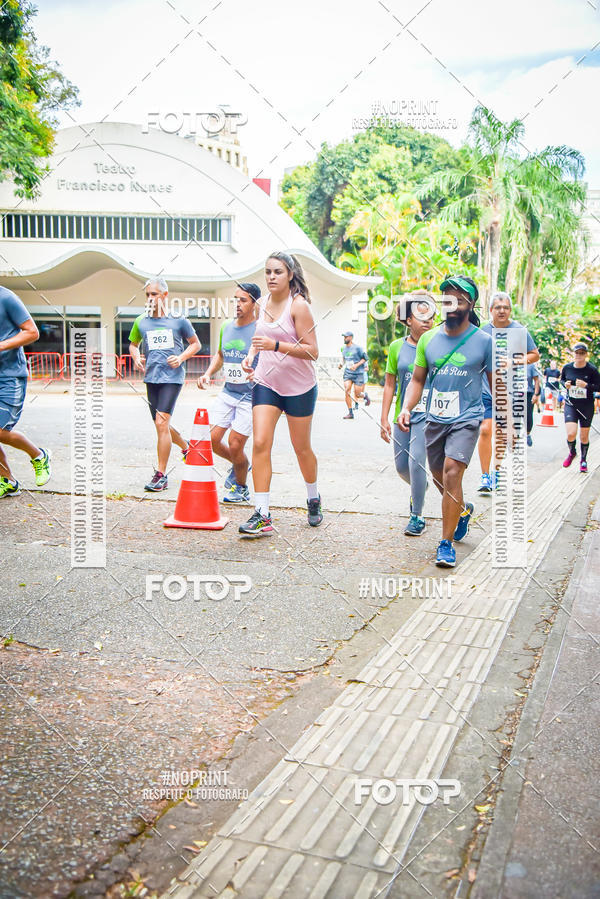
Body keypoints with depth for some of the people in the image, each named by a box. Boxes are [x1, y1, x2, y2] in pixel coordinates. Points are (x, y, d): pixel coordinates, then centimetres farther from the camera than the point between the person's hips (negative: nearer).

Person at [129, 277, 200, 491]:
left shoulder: (179, 320, 1)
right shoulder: (141, 321, 9)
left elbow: (195, 344, 10)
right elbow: (133, 344, 23)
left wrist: (181, 357, -7)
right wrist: (136, 357, 1)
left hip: (172, 377, -5)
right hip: (151, 377, 5)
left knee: (161, 422, -15)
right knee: (161, 425, 12)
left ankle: (161, 475, -10)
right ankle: (186, 447, 42)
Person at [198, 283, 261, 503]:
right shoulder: (226, 327, 7)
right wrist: (208, 374, 8)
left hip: (251, 396, -6)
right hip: (227, 392, 6)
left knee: (235, 445, -4)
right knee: (210, 439, 3)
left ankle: (241, 488, 23)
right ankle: (240, 464, 33)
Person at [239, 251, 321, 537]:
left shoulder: (299, 305, -14)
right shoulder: (263, 303, 5)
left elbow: (312, 351, -18)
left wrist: (275, 345, -29)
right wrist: (251, 355, 5)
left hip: (299, 386, -4)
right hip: (266, 383, 5)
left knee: (301, 448, 9)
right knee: (260, 443, -10)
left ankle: (313, 500, 36)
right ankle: (262, 515, -7)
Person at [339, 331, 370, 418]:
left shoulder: (357, 348, -10)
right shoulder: (344, 348, 7)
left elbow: (365, 358, -6)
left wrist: (356, 365, -17)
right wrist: (341, 364, 4)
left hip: (358, 373, -4)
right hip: (347, 372, 4)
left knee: (357, 394, -3)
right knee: (347, 390, -11)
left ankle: (365, 395, 35)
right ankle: (350, 412, -3)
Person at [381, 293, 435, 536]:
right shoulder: (397, 347, 3)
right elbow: (390, 384, 7)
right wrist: (384, 419, 4)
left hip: (427, 415, -3)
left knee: (416, 462, -14)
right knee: (401, 466, 10)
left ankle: (417, 516, 3)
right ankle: (419, 487, 45)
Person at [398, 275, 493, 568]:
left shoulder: (484, 341, -2)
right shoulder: (428, 339, 5)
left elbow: (496, 384, 5)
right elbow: (417, 380, 10)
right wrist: (406, 408, -6)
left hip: (467, 419, -4)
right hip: (434, 419, 4)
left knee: (451, 473, -19)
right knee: (439, 478, 14)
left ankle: (447, 543, -8)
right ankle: (463, 510, 48)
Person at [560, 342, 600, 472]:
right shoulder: (567, 367, -3)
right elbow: (562, 379, 16)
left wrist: (586, 385, -23)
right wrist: (565, 384, -7)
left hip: (587, 406, -1)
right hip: (571, 404, 1)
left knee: (584, 436, 7)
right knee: (571, 434, -14)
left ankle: (583, 460, 33)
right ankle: (572, 453, 20)